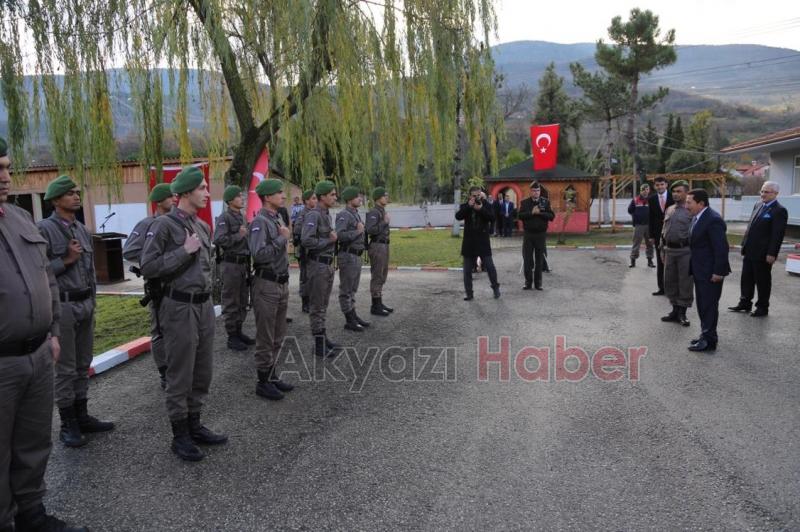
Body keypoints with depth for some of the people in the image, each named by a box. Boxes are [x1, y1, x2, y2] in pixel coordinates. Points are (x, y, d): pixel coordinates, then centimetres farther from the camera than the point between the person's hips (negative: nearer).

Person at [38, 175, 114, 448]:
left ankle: (82, 416, 24)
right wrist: (66, 260, -15)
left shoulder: (83, 230, 12)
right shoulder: (44, 229, -10)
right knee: (65, 368, 1)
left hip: (85, 304, 7)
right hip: (62, 306, -7)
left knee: (83, 365, 13)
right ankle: (68, 424, 12)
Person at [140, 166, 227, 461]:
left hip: (205, 305, 7)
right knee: (180, 374, 2)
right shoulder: (164, 225, -11)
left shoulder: (203, 226, 11)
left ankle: (194, 425, 28)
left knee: (203, 371, 13)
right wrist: (184, 251, -17)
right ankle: (180, 436, 15)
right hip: (179, 307, -7)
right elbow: (148, 266, -17)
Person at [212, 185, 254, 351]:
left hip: (244, 263, 8)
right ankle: (232, 337, 8)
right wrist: (239, 235, -19)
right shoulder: (224, 218, -11)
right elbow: (218, 240, -23)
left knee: (243, 301, 14)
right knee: (231, 302, 0)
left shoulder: (242, 217, 14)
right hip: (231, 264, -8)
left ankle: (239, 332, 25)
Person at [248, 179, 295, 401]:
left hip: (282, 283, 9)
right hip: (266, 284, -9)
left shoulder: (278, 219, 13)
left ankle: (272, 375, 27)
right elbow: (258, 254, -26)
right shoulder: (260, 222, -15)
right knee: (266, 337, 1)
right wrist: (282, 239, -19)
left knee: (278, 335, 15)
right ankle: (263, 382, 12)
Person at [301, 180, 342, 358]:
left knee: (323, 305, 16)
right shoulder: (313, 215, -17)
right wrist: (329, 240, -17)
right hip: (318, 265, -9)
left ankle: (324, 338, 26)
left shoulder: (327, 214, 11)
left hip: (328, 264, 9)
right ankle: (319, 345, 6)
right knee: (316, 306, 0)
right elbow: (306, 240, -26)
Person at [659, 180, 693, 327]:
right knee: (670, 282, 12)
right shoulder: (669, 210, 13)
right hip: (670, 250, 6)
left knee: (685, 283, 2)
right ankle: (675, 310, 25)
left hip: (685, 250, -6)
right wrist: (662, 249, 16)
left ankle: (682, 313, 13)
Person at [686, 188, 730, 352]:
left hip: (711, 272, -9)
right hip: (700, 271, 9)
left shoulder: (713, 220, -21)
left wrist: (718, 271, -21)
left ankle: (709, 341, 7)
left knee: (709, 305, -1)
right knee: (702, 305, 16)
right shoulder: (697, 217, 9)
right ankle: (706, 335, 28)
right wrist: (693, 267, 13)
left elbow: (721, 248, -22)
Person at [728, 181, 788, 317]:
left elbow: (778, 234, -16)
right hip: (749, 251, 7)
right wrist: (744, 245, 13)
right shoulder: (758, 205, 10)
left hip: (763, 254, -7)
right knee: (746, 279, 15)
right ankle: (745, 303, 27)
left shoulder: (779, 211, -12)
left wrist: (772, 254, -19)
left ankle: (762, 307, 18)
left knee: (763, 281, 6)